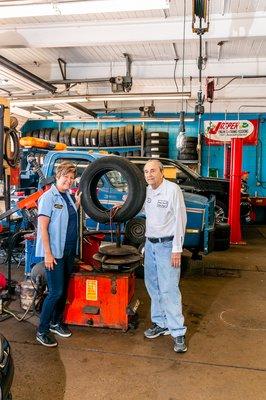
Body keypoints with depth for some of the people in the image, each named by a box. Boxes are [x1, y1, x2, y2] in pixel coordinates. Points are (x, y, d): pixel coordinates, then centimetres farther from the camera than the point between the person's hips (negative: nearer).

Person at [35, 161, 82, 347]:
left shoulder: (68, 195, 9)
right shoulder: (48, 197, -13)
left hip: (69, 250, 8)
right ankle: (42, 330, 10)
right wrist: (48, 254, -19)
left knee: (64, 289, 16)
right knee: (56, 292, -5)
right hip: (54, 252, -8)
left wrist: (78, 202, 7)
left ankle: (56, 322, 33)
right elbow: (43, 227, -16)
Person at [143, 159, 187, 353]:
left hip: (167, 245, -7)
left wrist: (177, 249, -17)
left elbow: (180, 220, -15)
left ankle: (178, 332, 2)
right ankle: (160, 323, 27)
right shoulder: (147, 191, 8)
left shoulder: (173, 189, -13)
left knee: (169, 289, -8)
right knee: (153, 286, 13)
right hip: (150, 244, 7)